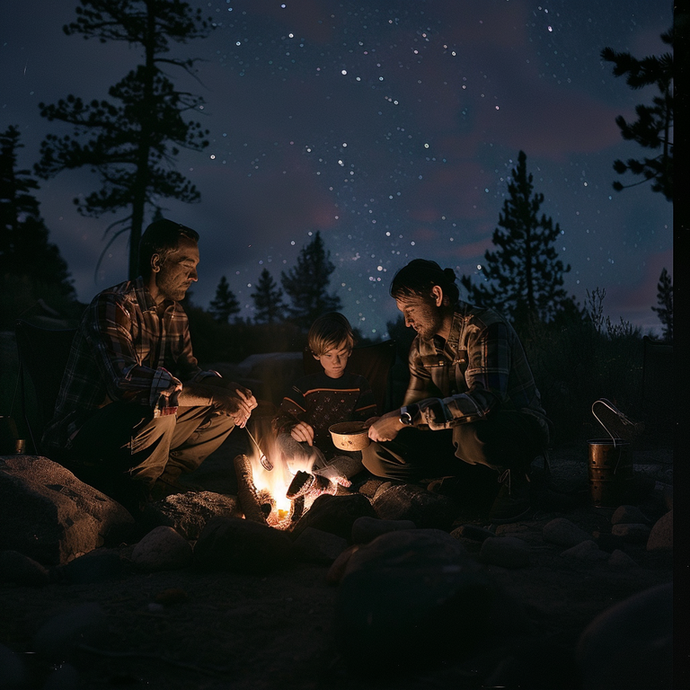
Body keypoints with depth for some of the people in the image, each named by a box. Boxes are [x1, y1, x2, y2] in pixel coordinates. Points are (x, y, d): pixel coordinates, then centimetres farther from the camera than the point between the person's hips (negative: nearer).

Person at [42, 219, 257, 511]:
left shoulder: (176, 315, 9)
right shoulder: (112, 306, -20)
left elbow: (190, 372, 10)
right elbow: (126, 381, -34)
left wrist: (224, 389, -15)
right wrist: (211, 395, -35)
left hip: (142, 428, 8)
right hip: (80, 436, -8)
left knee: (227, 412, 0)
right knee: (158, 411, -36)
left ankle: (161, 479, -5)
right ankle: (134, 501, -10)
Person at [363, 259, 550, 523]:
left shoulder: (486, 328, -21)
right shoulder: (422, 346, 4)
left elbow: (483, 400, -37)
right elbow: (414, 407, 10)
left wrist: (404, 417, -38)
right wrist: (385, 424, -14)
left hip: (521, 425, -7)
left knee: (470, 435, -44)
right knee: (376, 454, -10)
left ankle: (515, 476, -9)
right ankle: (475, 475, -2)